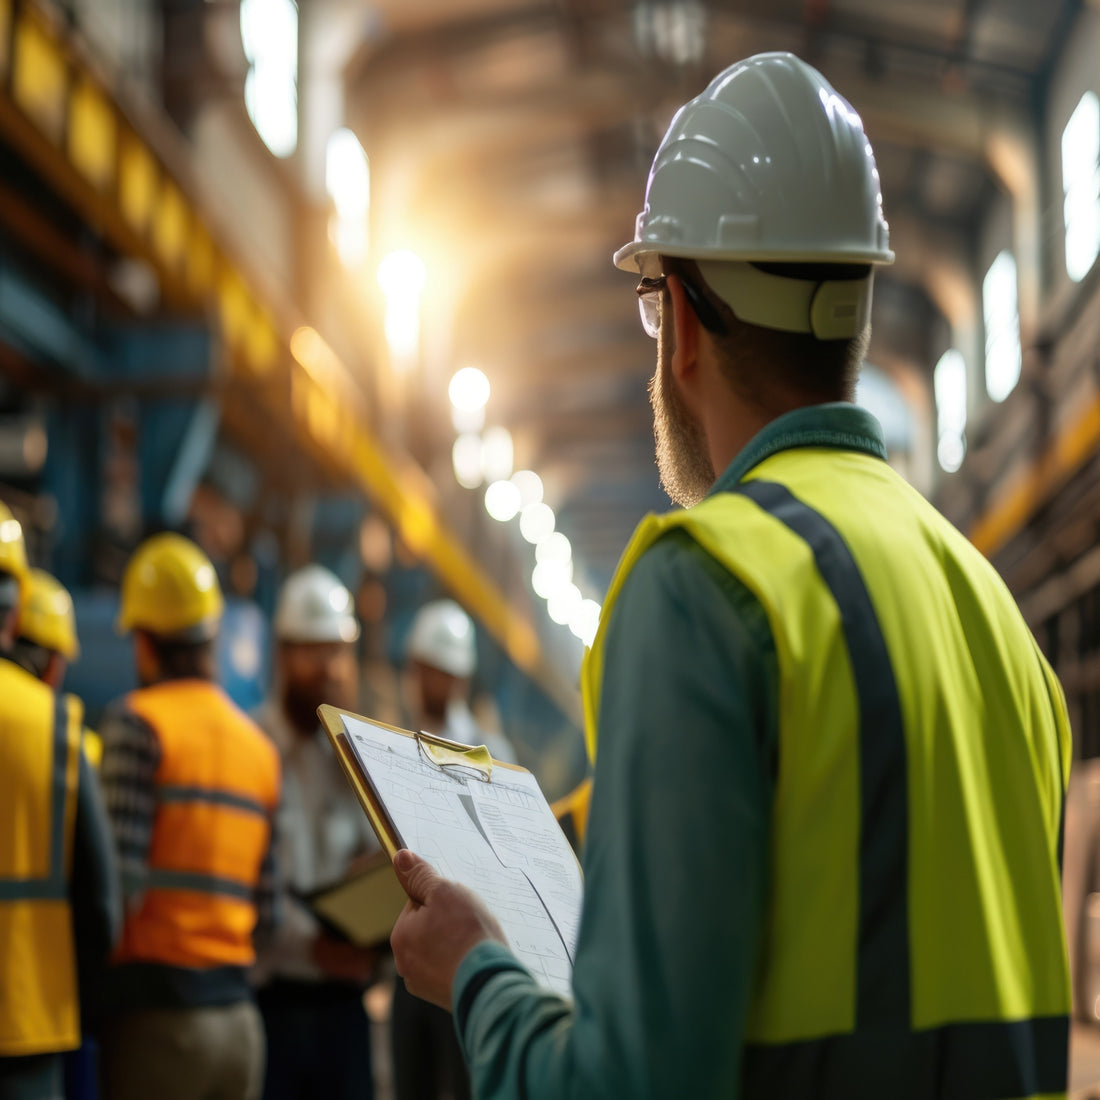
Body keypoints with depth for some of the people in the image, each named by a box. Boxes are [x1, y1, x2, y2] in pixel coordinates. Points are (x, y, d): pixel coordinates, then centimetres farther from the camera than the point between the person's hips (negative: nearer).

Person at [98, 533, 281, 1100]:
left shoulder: (137, 721, -6)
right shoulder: (259, 745, 13)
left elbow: (121, 883, -14)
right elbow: (263, 912, 9)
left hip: (157, 1012, -6)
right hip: (239, 1016, 6)